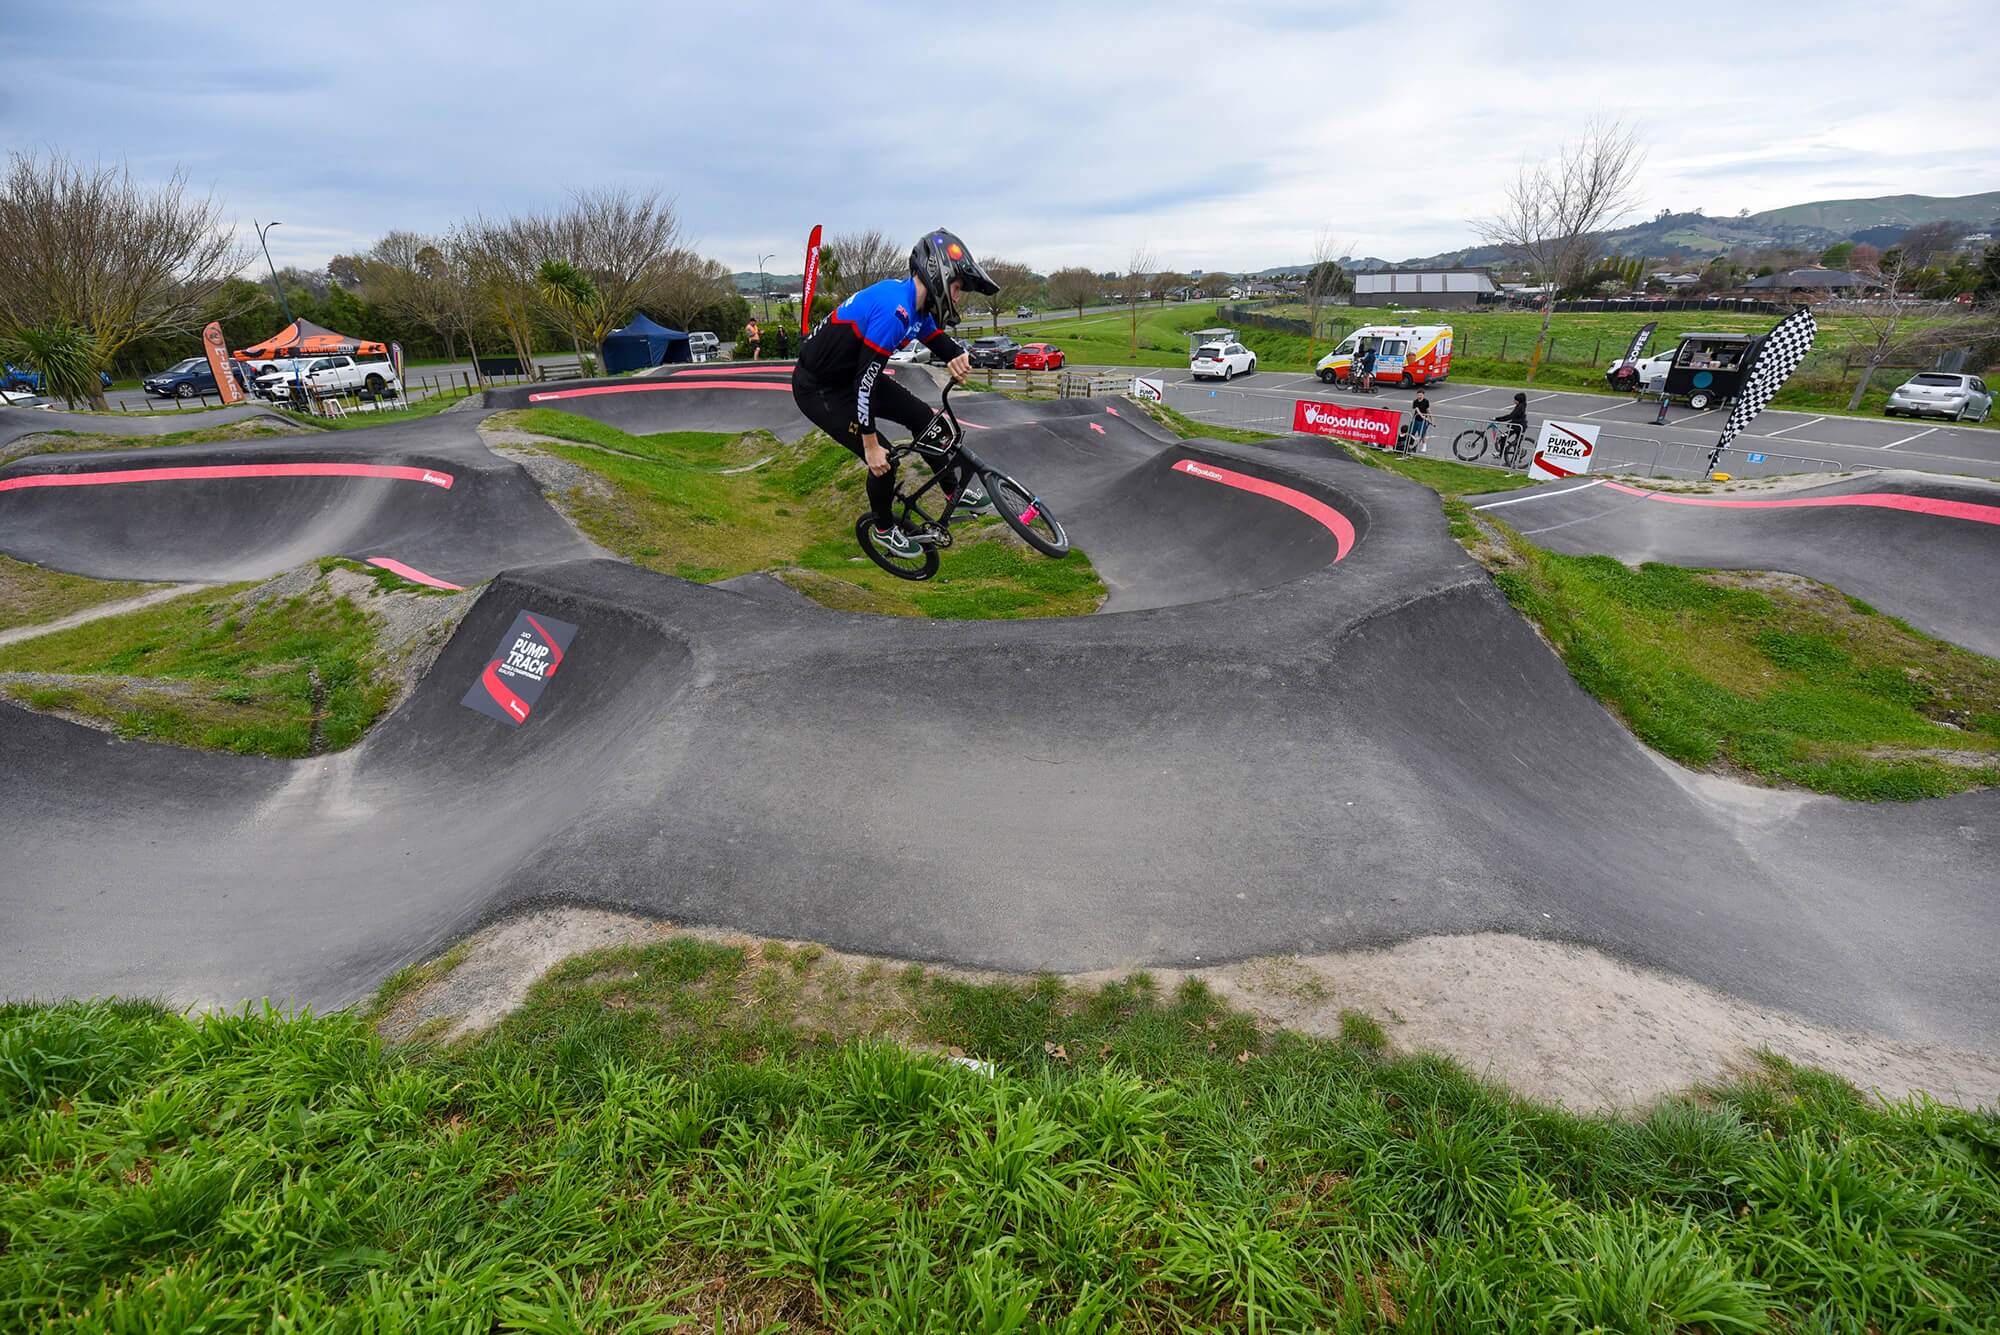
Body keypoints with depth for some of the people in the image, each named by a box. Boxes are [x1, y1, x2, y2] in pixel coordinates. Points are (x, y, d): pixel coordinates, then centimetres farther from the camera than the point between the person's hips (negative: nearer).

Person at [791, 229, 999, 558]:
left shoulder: (916, 307, -2)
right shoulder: (895, 310, -31)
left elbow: (941, 342, 7)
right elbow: (865, 381, -31)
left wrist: (957, 358, -20)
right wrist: (871, 446, -25)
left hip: (852, 375, 9)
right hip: (819, 389, -9)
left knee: (921, 416, 6)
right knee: (884, 461, -10)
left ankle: (956, 490, 22)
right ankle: (884, 529, 16)